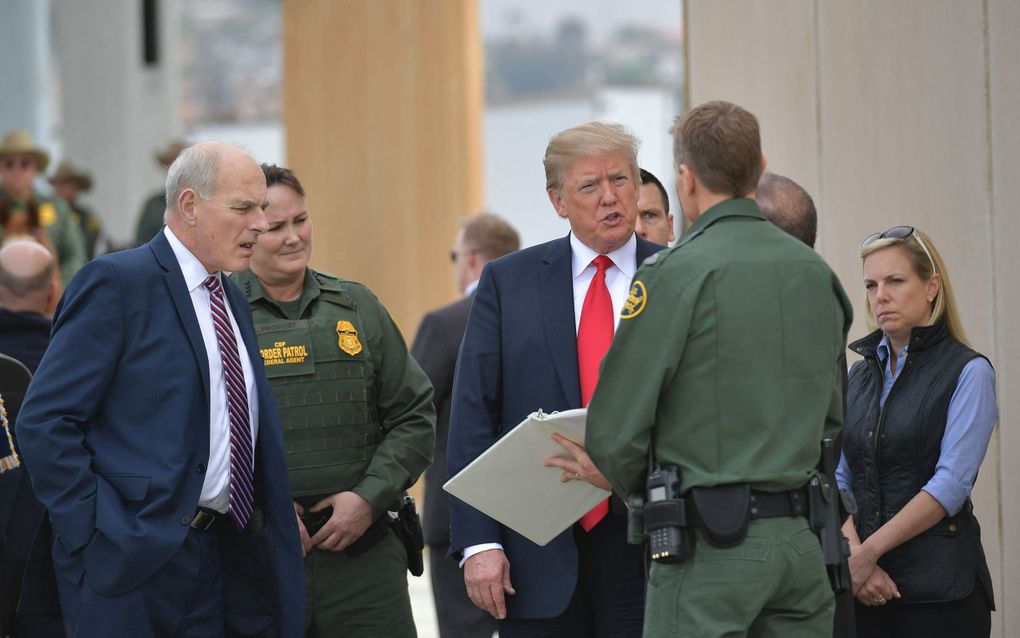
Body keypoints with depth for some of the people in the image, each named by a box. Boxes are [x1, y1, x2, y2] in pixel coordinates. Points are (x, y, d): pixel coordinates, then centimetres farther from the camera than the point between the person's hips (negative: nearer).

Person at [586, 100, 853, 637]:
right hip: (802, 541, 6)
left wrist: (640, 493, 11)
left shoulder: (675, 274, -9)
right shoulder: (816, 272, 11)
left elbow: (615, 432, -8)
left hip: (711, 548, -6)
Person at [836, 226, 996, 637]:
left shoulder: (968, 372, -4)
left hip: (940, 586, -5)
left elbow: (951, 485, -13)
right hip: (866, 587, 5)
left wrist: (868, 552, -15)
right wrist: (853, 554, -9)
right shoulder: (860, 375, 13)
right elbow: (838, 480, 8)